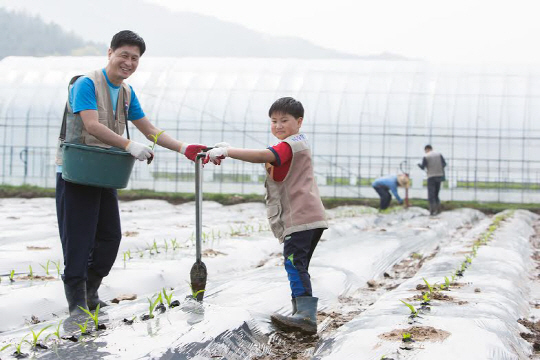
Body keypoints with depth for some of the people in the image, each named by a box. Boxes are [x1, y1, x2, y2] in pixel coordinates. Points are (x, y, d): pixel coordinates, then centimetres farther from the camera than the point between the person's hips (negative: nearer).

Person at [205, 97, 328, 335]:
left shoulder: (291, 144, -11)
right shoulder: (297, 143, 26)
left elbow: (264, 156, -27)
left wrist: (227, 152, -32)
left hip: (300, 217, -11)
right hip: (310, 217, 11)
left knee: (294, 263, -17)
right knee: (297, 265, 16)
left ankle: (306, 314, -23)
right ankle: (302, 312, 21)